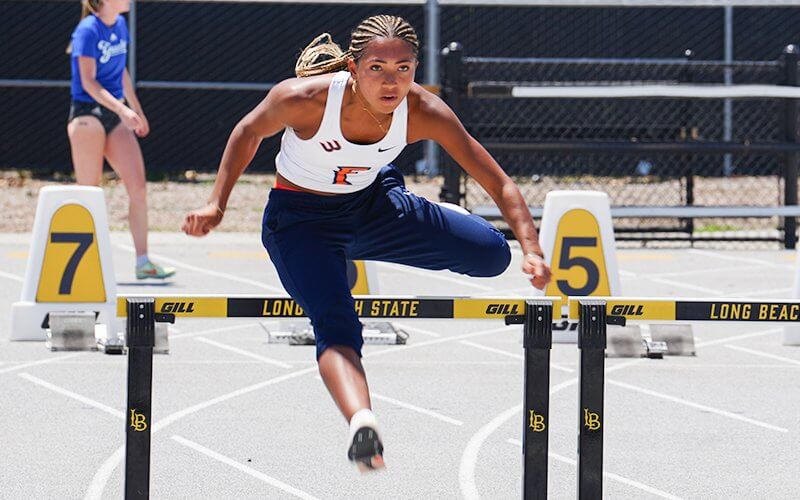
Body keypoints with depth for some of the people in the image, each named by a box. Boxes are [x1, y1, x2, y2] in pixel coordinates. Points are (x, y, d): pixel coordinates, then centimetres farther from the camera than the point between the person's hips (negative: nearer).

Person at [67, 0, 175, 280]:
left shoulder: (120, 25, 11)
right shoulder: (88, 31, -13)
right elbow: (88, 82, -18)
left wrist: (137, 110, 27)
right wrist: (122, 109, -28)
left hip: (116, 115, 7)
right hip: (88, 116, -7)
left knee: (138, 187, -2)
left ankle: (142, 262, 0)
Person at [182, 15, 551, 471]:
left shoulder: (424, 113, -24)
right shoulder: (305, 98, -30)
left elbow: (500, 184, -21)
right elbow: (249, 132, -7)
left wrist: (532, 252, -33)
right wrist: (218, 204, -9)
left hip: (373, 204, 4)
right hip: (301, 219, -4)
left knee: (492, 255, 0)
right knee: (337, 329, -30)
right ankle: (362, 423, -54)